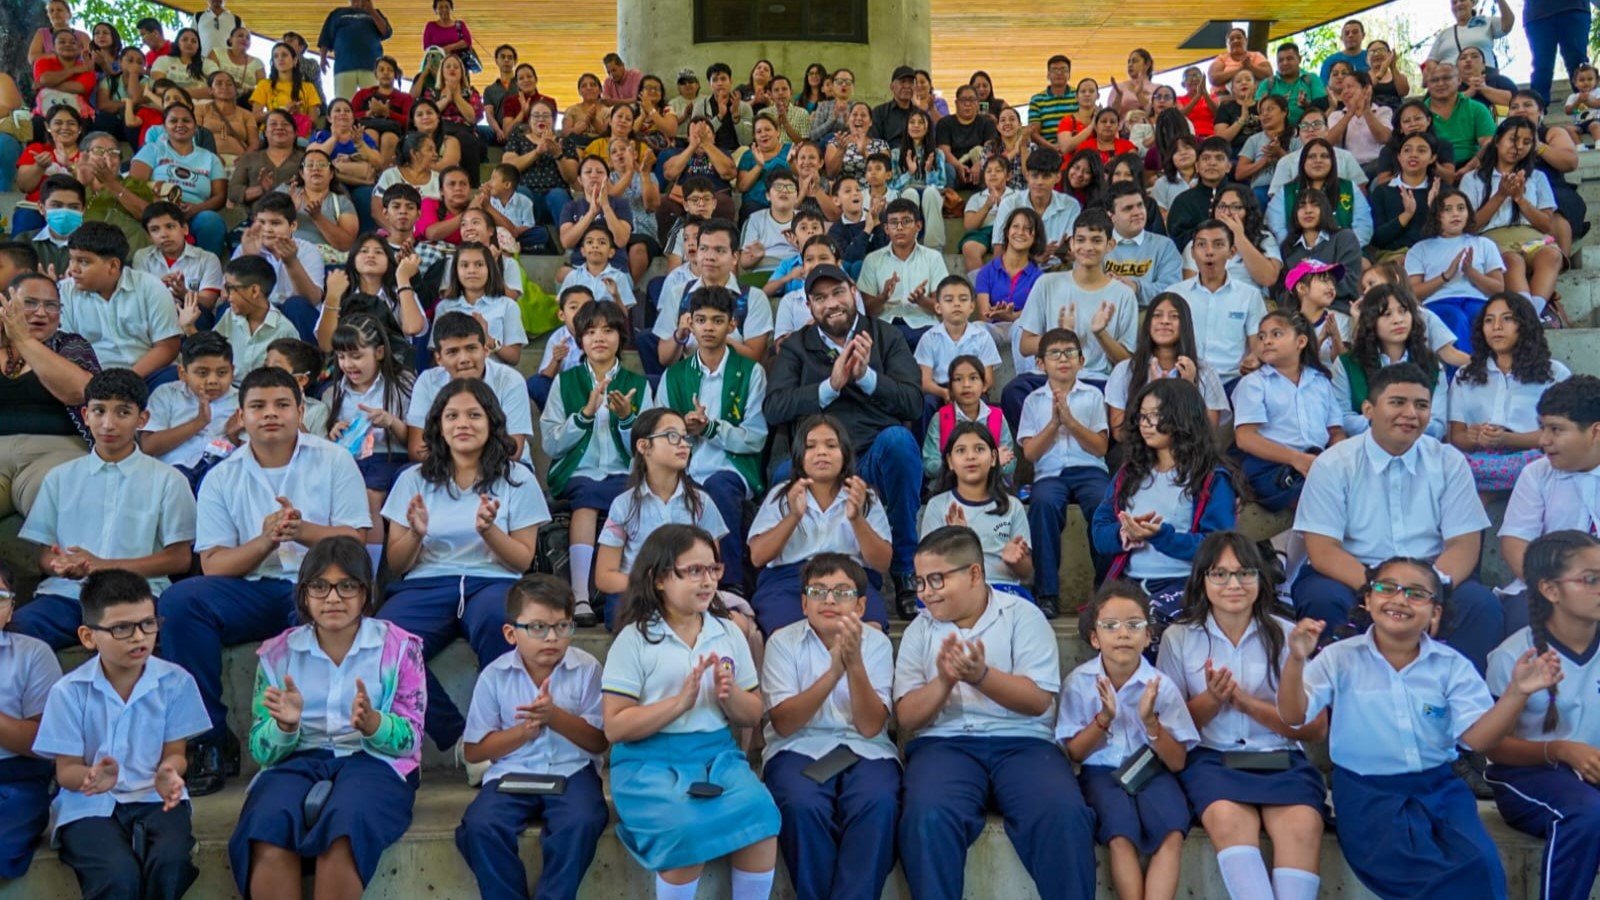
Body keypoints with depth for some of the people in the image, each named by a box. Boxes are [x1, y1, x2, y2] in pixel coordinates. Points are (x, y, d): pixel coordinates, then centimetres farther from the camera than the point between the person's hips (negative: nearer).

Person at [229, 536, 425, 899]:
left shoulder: (399, 646, 5)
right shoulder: (277, 652, 11)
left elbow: (411, 739, 1)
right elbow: (261, 750, 9)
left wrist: (370, 722, -20)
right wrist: (286, 725, -14)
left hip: (374, 762, -2)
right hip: (299, 760, 2)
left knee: (344, 826, -36)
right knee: (267, 828, -33)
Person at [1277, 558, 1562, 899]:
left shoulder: (1451, 665, 5)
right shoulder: (1340, 658, 0)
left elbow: (1476, 737, -2)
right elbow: (1293, 717, -7)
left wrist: (1516, 693, -17)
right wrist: (1295, 661, -23)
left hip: (1439, 785, 2)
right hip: (1366, 788, -2)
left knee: (1479, 865, -25)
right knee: (1416, 868, -29)